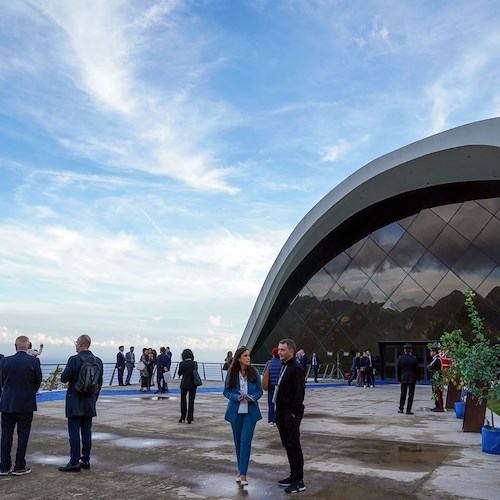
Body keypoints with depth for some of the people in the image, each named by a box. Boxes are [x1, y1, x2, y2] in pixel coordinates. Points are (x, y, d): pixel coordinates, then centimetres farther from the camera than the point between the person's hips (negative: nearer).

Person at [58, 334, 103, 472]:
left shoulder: (74, 360, -15)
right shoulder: (98, 361, 3)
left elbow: (64, 379, -13)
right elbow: (99, 383, 8)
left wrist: (64, 374, 9)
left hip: (75, 403, -5)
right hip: (89, 403, 5)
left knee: (74, 432, 0)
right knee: (87, 432, 11)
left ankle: (74, 462, 3)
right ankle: (86, 460, 18)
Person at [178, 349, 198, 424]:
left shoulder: (182, 364, -12)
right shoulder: (195, 363, -4)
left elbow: (179, 373, -2)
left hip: (184, 384, -2)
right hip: (193, 384, 2)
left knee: (183, 400, 15)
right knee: (191, 401, 7)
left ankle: (183, 417, 19)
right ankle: (190, 418, 7)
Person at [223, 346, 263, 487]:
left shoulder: (254, 372, -4)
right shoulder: (231, 373, -5)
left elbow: (259, 390, 4)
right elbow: (226, 391, 1)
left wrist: (252, 397, -16)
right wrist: (237, 397, -17)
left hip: (250, 411, -1)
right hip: (235, 411, 1)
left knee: (245, 441, -8)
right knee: (238, 441, 12)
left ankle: (243, 474, -3)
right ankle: (240, 469, 30)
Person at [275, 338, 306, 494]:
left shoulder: (296, 368, -16)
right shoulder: (283, 367, 12)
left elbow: (300, 392, -20)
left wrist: (294, 412, -18)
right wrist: (279, 412, 12)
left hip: (292, 414, -9)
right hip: (282, 412, 9)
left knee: (294, 446, -2)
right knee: (287, 445, 16)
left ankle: (299, 482, 7)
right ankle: (293, 476, 27)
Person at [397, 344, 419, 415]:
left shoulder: (400, 358, -3)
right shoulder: (414, 358, -8)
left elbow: (398, 369, 2)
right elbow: (417, 369, -3)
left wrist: (399, 379, 11)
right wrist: (417, 378, 9)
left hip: (403, 379, 2)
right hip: (412, 379, -2)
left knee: (403, 394, 14)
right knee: (411, 395, 3)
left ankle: (401, 409, 17)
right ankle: (408, 410, 2)